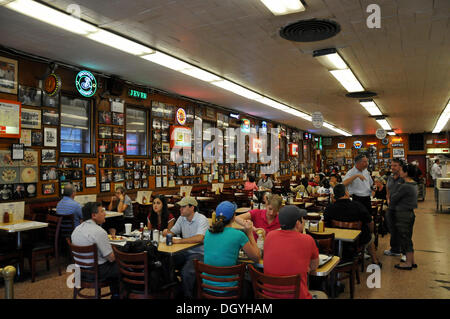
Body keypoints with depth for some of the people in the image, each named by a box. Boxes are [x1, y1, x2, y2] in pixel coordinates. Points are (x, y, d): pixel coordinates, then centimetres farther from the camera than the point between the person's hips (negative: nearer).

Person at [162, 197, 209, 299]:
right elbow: (172, 232, 16)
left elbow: (199, 238, -30)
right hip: (185, 251, 7)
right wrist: (167, 232, -10)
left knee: (186, 271, -30)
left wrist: (178, 241, -32)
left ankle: (188, 295, -5)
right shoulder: (182, 218, 8)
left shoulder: (202, 219, -16)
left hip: (199, 253, -7)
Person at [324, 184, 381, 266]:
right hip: (361, 241, -2)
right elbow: (370, 223, -11)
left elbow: (326, 227, -4)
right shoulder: (358, 206, -25)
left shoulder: (328, 209, -19)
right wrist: (371, 232, 11)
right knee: (371, 236, 33)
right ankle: (375, 261, 44)